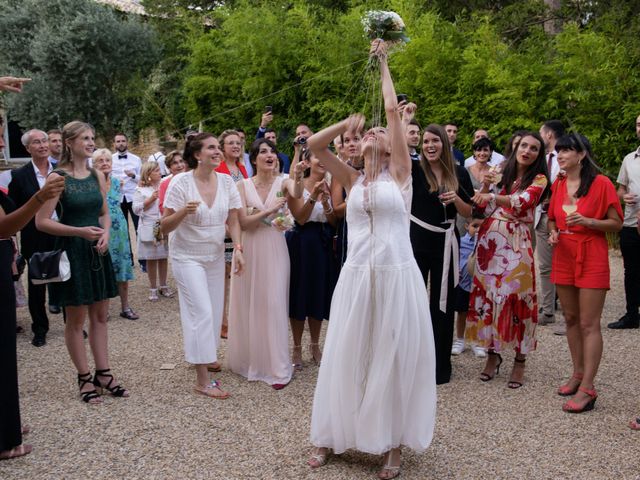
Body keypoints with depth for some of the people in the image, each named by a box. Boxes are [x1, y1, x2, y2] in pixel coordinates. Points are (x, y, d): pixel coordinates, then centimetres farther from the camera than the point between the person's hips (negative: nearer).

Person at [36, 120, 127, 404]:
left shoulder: (96, 176, 8)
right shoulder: (58, 178, -10)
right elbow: (41, 222, -13)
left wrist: (105, 233, -4)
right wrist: (80, 232, -20)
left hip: (97, 252, 6)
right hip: (72, 252, -6)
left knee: (100, 316, 10)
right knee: (76, 319, 4)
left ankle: (103, 374, 20)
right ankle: (84, 378, 16)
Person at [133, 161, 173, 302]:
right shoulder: (140, 190, -2)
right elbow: (136, 209, -8)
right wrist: (150, 199, -13)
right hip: (149, 228, -3)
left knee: (163, 257, 10)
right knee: (151, 258, 4)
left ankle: (163, 286, 23)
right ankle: (153, 288, 15)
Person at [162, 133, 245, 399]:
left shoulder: (226, 181, -3)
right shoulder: (181, 182, -15)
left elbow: (233, 221, 1)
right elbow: (165, 227, -14)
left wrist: (238, 248, -14)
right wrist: (183, 212, -32)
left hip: (215, 256, 5)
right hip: (187, 257, -5)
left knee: (214, 310, 8)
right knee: (202, 312, -10)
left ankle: (203, 355, 33)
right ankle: (202, 380, -3)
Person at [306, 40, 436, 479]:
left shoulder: (400, 171, 2)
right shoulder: (352, 179, 10)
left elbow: (393, 110, -1)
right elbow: (314, 145, 3)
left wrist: (384, 62, 7)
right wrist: (348, 121, 0)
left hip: (397, 275, -3)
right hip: (357, 276, 3)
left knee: (394, 358, 6)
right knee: (348, 356, 10)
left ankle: (393, 443, 21)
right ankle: (334, 435, 25)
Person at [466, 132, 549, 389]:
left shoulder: (539, 179, 3)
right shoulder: (502, 173, 14)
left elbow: (523, 201, -17)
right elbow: (481, 206, 10)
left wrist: (493, 197, -26)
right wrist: (485, 185, -6)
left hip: (516, 242, -4)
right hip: (490, 239, 4)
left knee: (516, 296, -5)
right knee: (488, 292, 5)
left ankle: (520, 360, 6)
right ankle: (493, 352, 18)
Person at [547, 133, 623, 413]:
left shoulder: (601, 184, -10)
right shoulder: (558, 185, 7)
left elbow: (617, 224, -7)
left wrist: (587, 221, -22)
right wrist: (553, 232, -2)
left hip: (592, 259, -6)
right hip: (564, 257, 6)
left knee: (589, 324, -5)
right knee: (570, 319, 13)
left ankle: (587, 389, -2)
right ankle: (578, 374, 26)